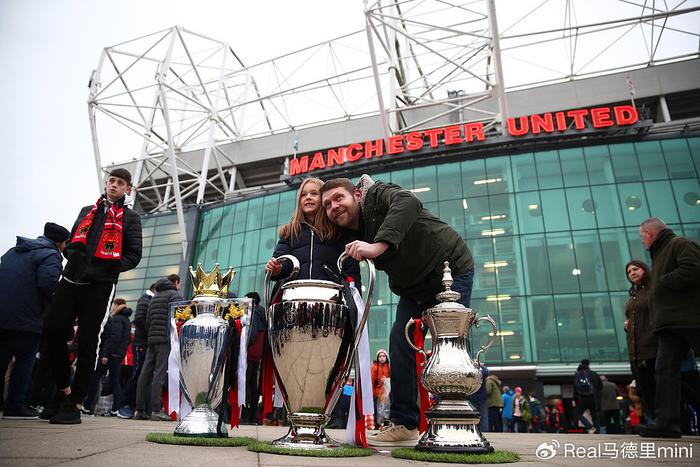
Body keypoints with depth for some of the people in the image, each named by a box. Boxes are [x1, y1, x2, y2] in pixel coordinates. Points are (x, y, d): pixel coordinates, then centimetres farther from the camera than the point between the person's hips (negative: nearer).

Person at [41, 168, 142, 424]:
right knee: (52, 330, -5)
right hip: (72, 279, 4)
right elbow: (71, 242, 24)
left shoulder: (130, 217, 8)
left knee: (88, 343, -3)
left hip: (100, 285, -4)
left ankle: (73, 404, 5)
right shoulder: (87, 211, 23)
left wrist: (104, 270, -12)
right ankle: (63, 389, 15)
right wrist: (72, 254, 1)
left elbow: (133, 255, 0)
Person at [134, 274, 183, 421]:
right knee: (160, 373, -10)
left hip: (152, 339, 7)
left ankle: (139, 410, 9)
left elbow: (147, 320, 19)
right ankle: (156, 410, -12)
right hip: (166, 340, -7)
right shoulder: (175, 294, 0)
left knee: (145, 373, 6)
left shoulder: (154, 297, 23)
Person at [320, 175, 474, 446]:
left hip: (451, 269, -7)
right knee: (400, 345, -3)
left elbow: (408, 202, -41)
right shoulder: (353, 236, 2)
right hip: (414, 288, 7)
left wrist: (378, 245, -50)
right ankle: (404, 425, 6)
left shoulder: (376, 195, -20)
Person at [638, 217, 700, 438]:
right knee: (665, 370, 2)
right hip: (670, 325, 9)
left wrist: (662, 283, -10)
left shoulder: (681, 244, -3)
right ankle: (667, 422, 1)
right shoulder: (659, 254, 25)